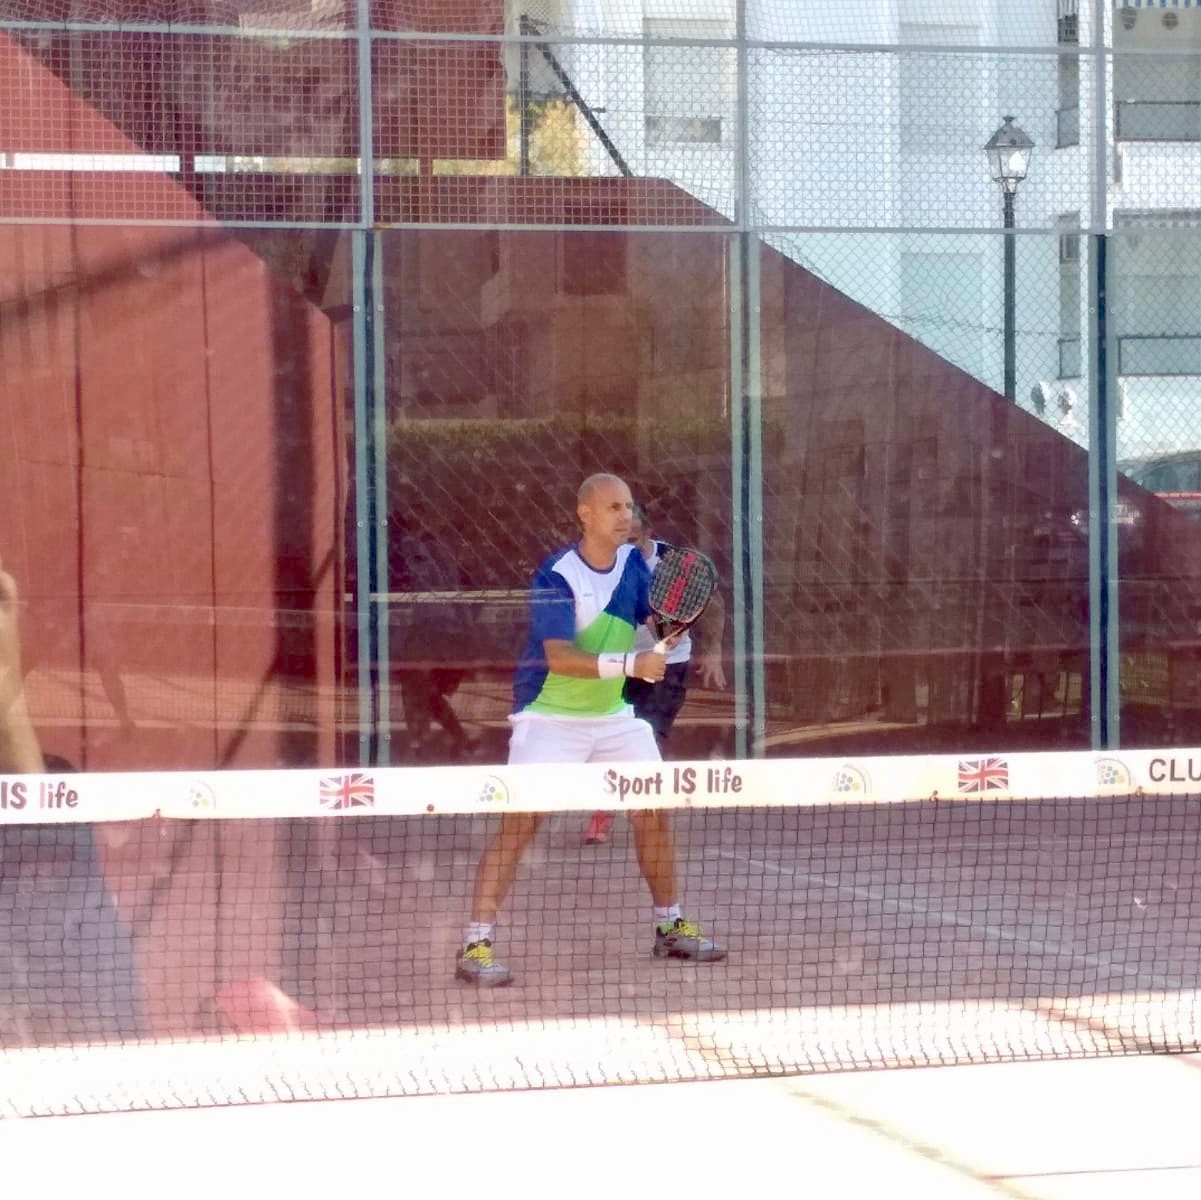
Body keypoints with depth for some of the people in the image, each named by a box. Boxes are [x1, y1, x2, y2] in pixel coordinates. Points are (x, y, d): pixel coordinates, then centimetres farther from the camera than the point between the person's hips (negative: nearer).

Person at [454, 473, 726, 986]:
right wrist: (629, 664, -40)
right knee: (520, 822, -15)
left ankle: (670, 927, 26)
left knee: (654, 810, 8)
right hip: (550, 715, -7)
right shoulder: (556, 577, -20)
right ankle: (476, 946, -15)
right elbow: (559, 658, -29)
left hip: (613, 714, 7)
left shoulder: (633, 562, 0)